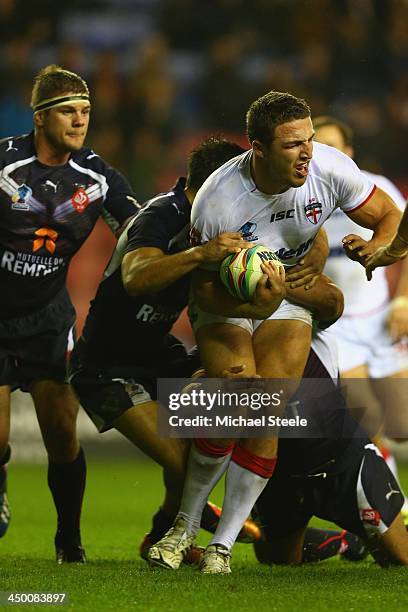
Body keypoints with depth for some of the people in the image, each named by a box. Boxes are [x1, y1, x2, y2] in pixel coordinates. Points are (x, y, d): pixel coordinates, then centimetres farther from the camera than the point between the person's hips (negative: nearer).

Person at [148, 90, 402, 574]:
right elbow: (205, 287, -19)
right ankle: (185, 525, 1)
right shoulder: (218, 202, -30)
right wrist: (248, 303, -39)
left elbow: (390, 217, -10)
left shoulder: (330, 169, -23)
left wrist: (377, 247, -33)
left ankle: (223, 545, -2)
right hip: (226, 303, -2)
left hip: (289, 300, 3)